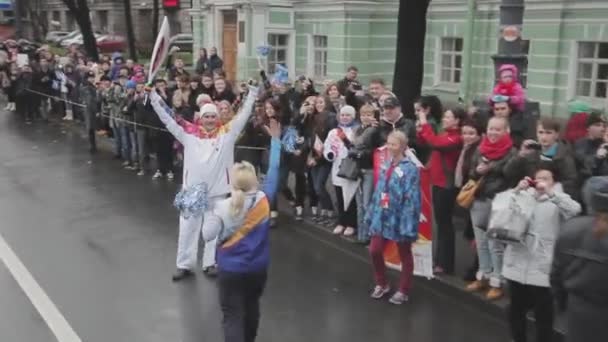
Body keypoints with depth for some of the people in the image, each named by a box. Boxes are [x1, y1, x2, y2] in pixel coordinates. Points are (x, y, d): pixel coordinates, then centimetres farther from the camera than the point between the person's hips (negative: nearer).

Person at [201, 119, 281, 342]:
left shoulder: (223, 208, -19)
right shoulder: (264, 199, -12)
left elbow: (207, 235, -17)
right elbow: (274, 171, -3)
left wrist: (210, 216, 1)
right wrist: (276, 139, 4)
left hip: (231, 269, -4)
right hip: (258, 267, 4)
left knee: (233, 315, -1)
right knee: (251, 308, 25)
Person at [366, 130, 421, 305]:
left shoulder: (410, 169, -19)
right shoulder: (386, 165, 4)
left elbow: (412, 199, -21)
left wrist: (408, 224, -23)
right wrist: (372, 213, 12)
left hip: (399, 218, -6)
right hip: (382, 216, 7)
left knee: (404, 256, 12)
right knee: (375, 251, 10)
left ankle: (403, 291, 28)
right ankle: (381, 284, 32)